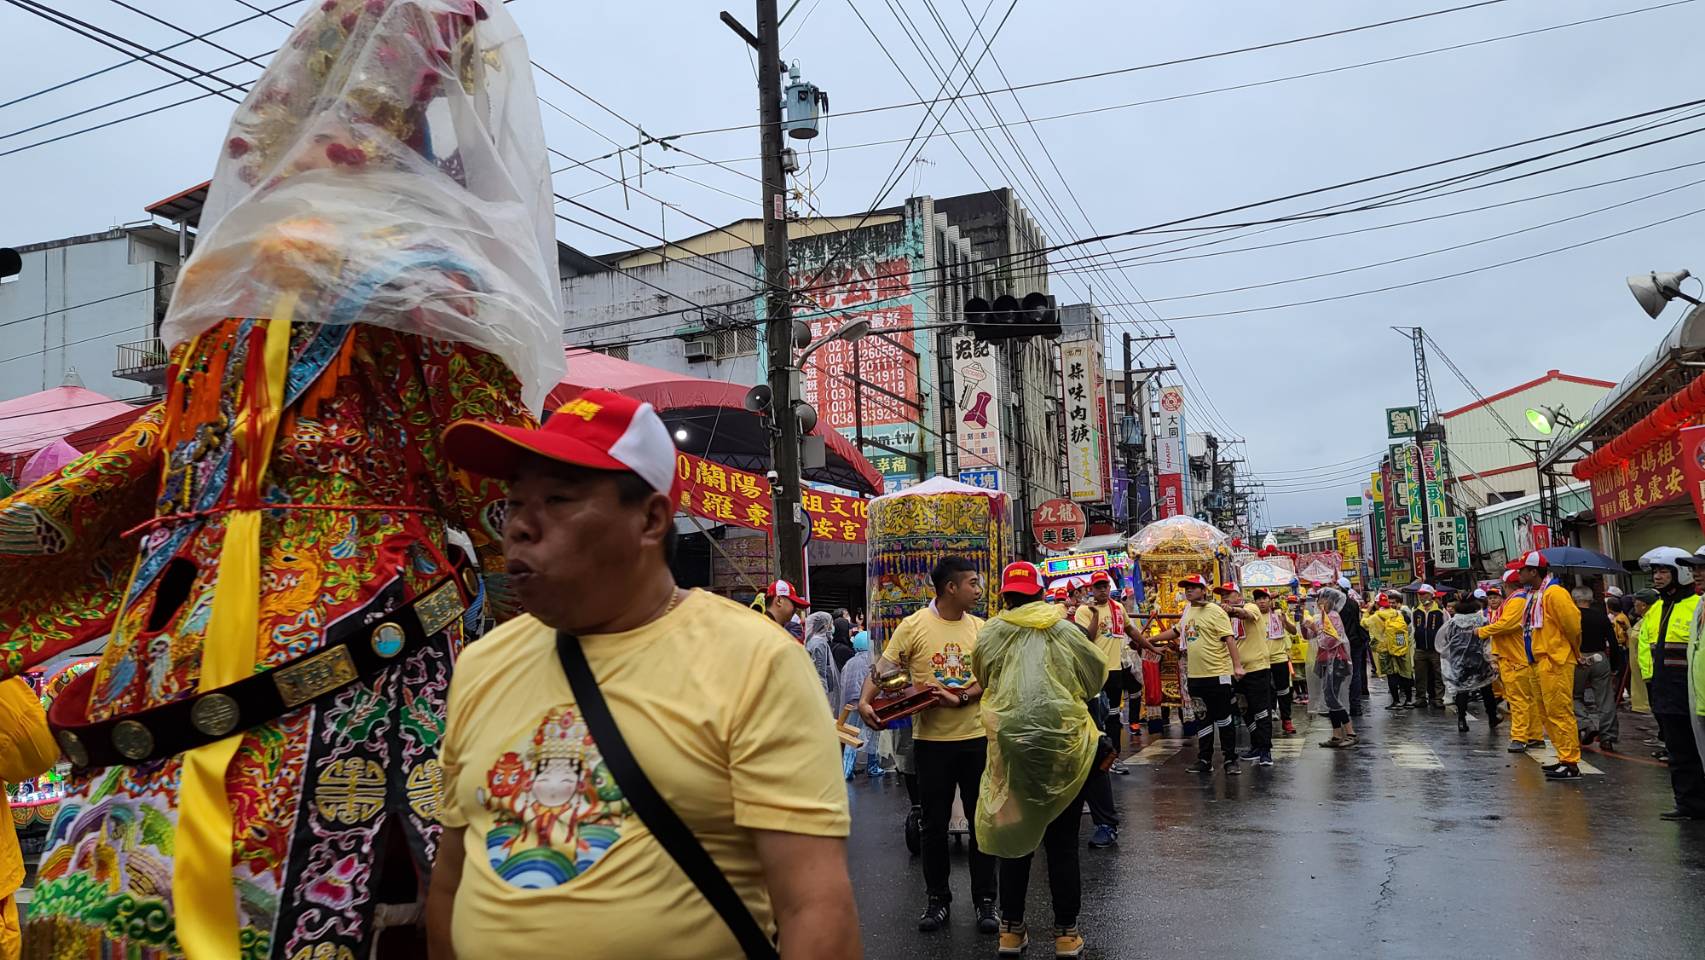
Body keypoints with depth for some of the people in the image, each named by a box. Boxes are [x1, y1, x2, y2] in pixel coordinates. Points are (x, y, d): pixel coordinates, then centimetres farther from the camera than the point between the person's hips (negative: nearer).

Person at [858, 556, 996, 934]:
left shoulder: (980, 628, 2)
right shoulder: (913, 626, -6)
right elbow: (884, 668, -5)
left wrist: (961, 698, -18)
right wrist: (865, 702, -20)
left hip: (976, 737, 2)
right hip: (931, 739, -2)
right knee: (934, 824, 10)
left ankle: (984, 900, 20)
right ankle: (938, 899, 24)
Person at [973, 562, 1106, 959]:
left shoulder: (991, 634, -2)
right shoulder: (1064, 631, 0)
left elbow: (982, 679, 10)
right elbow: (1097, 674, 8)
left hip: (1011, 745, 0)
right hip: (1065, 743, 0)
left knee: (1016, 837, 13)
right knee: (1063, 843, 9)